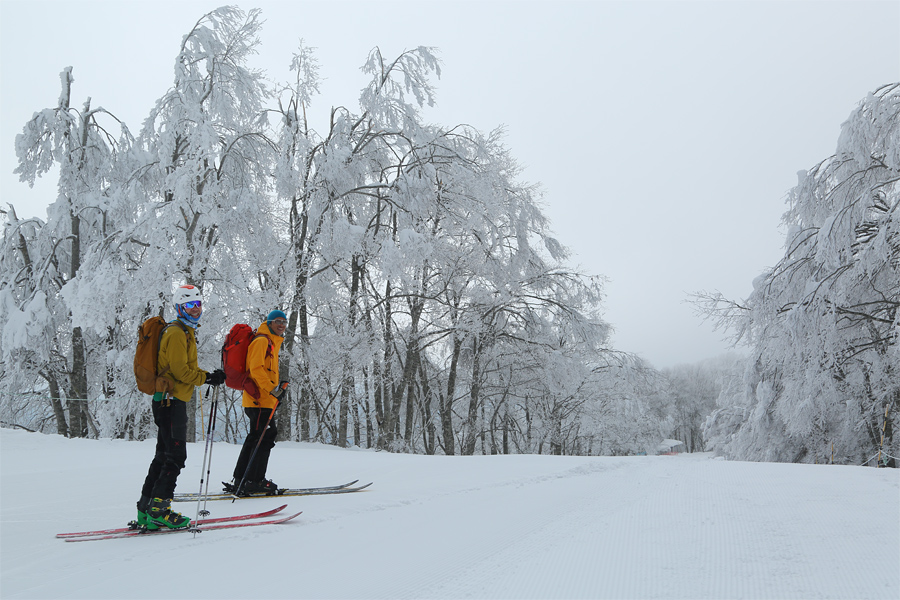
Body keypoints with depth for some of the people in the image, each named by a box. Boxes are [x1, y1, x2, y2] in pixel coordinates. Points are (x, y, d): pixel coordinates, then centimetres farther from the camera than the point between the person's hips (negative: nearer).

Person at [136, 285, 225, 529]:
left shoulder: (186, 333, 20)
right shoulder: (176, 333, -12)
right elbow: (180, 371, -19)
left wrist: (209, 376, 10)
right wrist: (208, 378, -12)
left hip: (171, 401, 10)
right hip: (171, 400, -10)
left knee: (164, 455, 12)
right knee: (176, 456, -10)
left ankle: (147, 509, 17)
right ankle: (158, 508, -8)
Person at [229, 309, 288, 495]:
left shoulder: (273, 342, 22)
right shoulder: (262, 341, -9)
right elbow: (256, 368, -20)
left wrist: (277, 385, 17)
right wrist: (272, 388, -24)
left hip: (265, 398, 10)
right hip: (259, 398, -10)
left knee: (256, 438, 13)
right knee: (265, 437, -9)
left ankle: (240, 480, 19)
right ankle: (254, 481, -4)